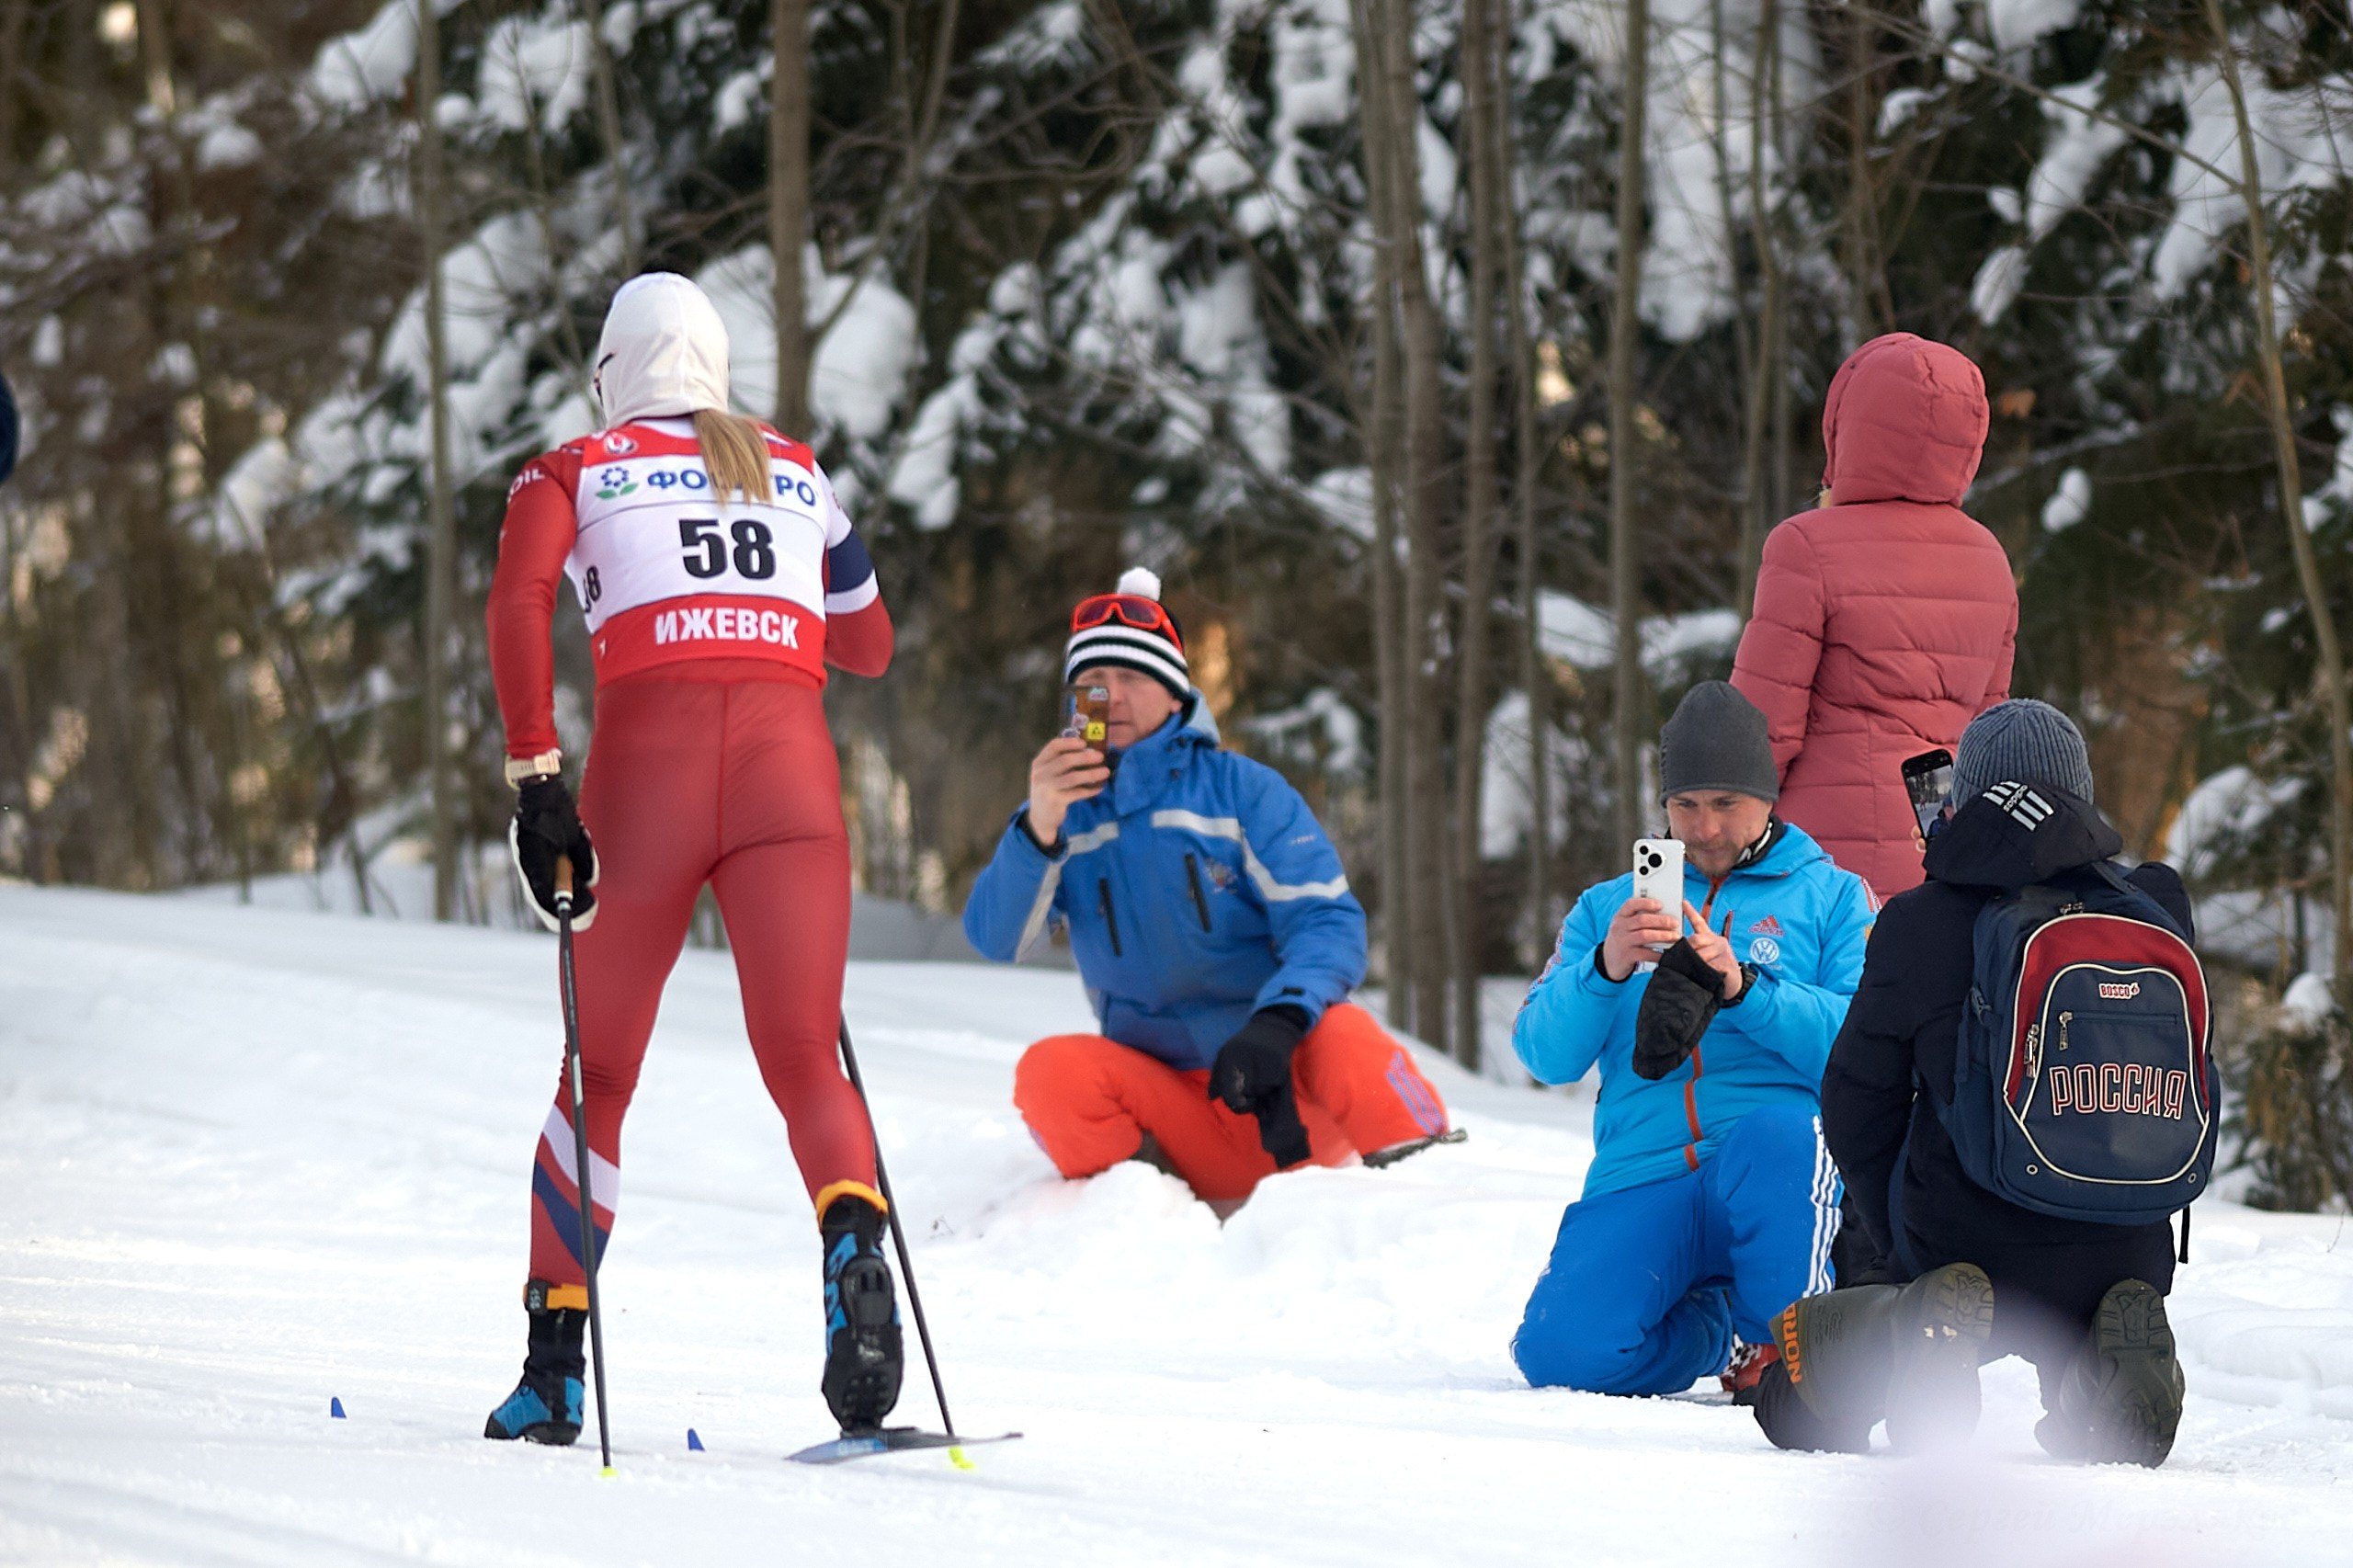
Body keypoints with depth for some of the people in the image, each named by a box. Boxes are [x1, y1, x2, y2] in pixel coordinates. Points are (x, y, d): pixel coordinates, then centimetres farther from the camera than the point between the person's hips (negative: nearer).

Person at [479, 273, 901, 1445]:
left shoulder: (573, 474, 14)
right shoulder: (798, 473, 23)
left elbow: (518, 601, -6)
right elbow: (870, 647, 33)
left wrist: (534, 780, -9)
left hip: (648, 765, -1)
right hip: (792, 768, 1)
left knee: (600, 1073, 13)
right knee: (805, 1062, -3)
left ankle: (555, 1362, 12)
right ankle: (854, 1240, -36)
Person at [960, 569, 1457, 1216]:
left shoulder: (1242, 789, 2)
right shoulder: (1066, 811, 8)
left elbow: (1328, 922, -7)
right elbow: (994, 938, -6)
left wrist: (1278, 1023, -28)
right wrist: (1038, 829, -25)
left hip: (1289, 1084, -2)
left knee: (1344, 1037, -34)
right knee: (1050, 1071, -26)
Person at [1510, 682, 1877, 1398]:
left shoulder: (1832, 898, 14)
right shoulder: (1608, 908, 22)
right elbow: (1544, 1054, 6)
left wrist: (1744, 989, -17)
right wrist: (1605, 969, -12)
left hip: (1780, 1175, -3)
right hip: (1643, 1176, 3)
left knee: (1775, 1134, -40)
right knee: (1564, 1351, -24)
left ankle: (1785, 1343, -15)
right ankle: (1712, 1323, 9)